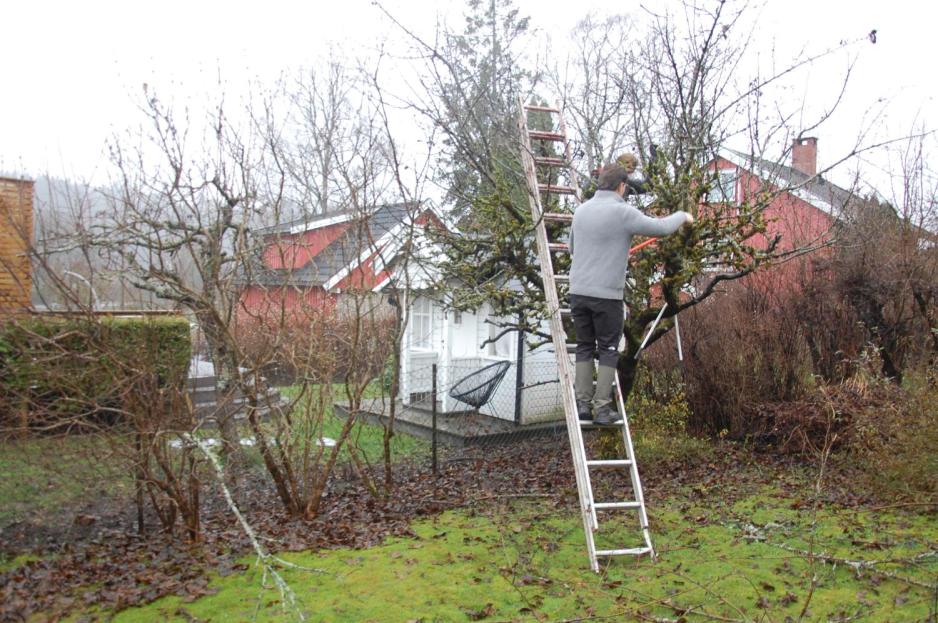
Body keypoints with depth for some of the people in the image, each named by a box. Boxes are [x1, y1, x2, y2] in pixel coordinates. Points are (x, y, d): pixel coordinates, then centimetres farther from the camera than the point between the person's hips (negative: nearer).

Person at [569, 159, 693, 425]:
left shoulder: (581, 210, 10)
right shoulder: (623, 212, -9)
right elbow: (661, 227, -3)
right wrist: (682, 216, 18)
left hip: (578, 291, 5)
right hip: (607, 294, -5)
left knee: (584, 347, 13)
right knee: (608, 350, 6)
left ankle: (582, 403, 11)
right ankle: (602, 408, 6)